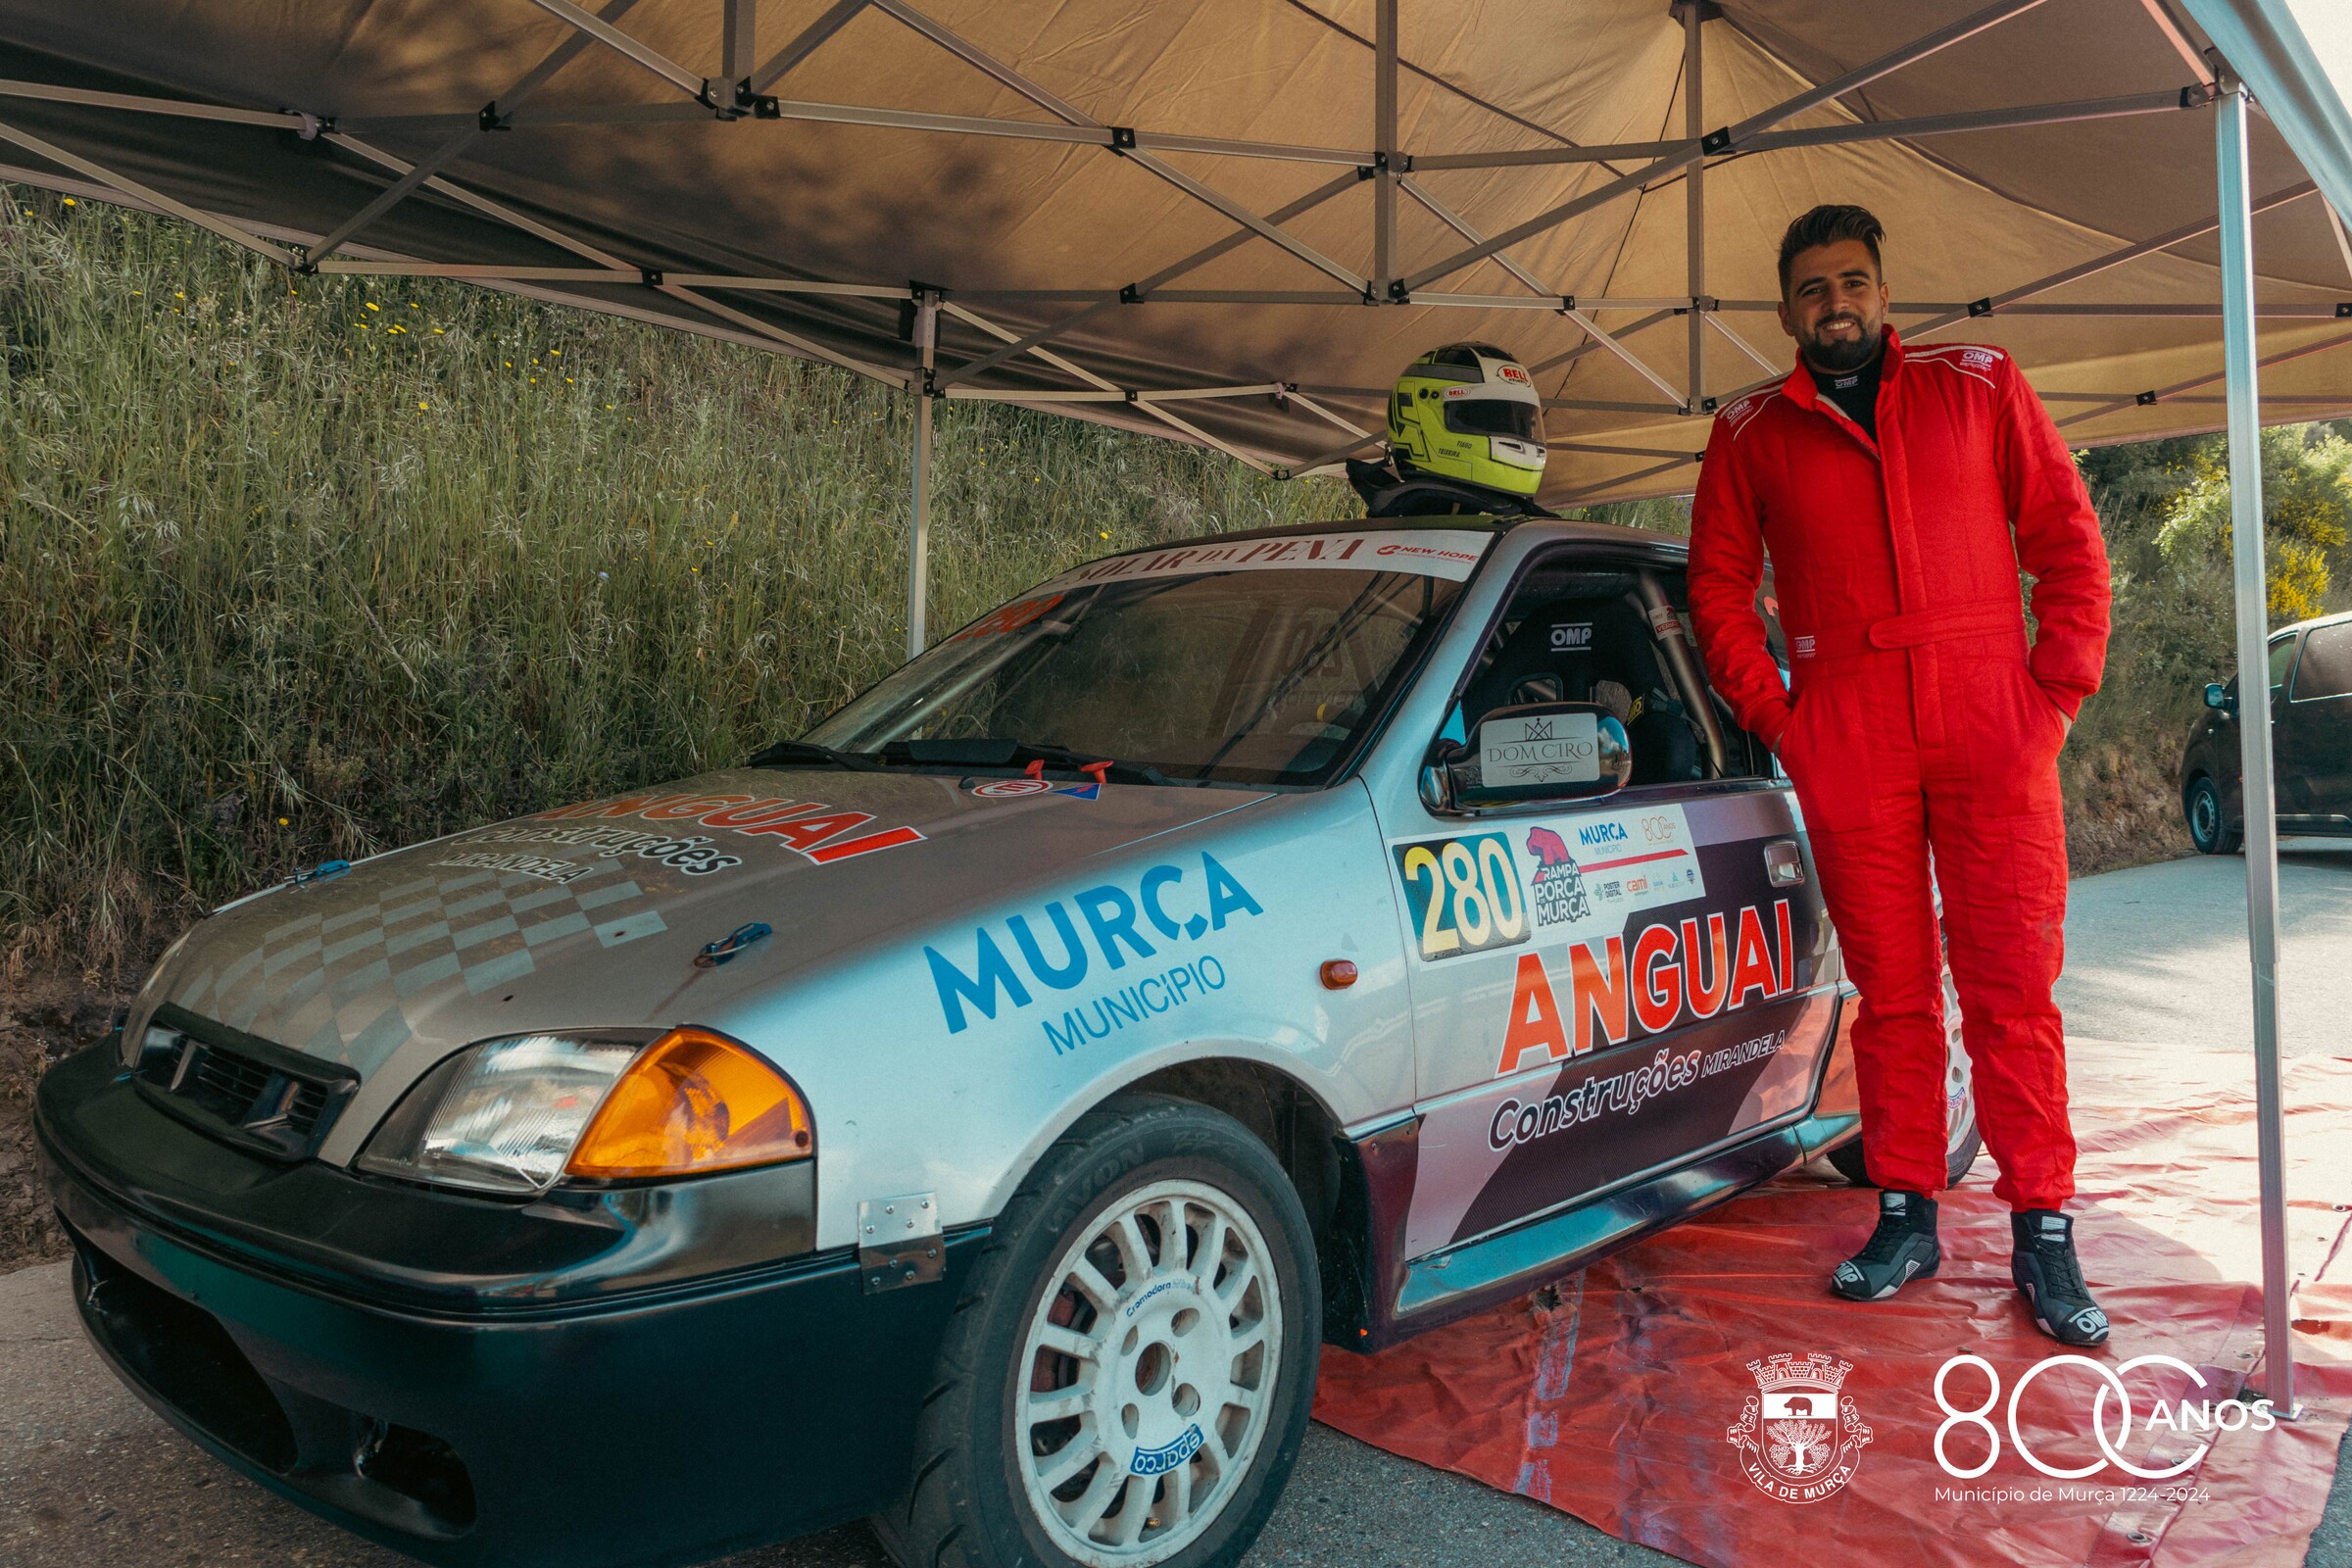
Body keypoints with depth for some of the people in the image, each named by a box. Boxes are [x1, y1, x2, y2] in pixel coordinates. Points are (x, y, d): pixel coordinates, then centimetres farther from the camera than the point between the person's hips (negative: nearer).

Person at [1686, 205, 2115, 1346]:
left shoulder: (1980, 386, 12)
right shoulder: (1751, 434, 12)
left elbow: (2067, 539, 10)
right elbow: (1716, 586, 13)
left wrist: (2058, 689, 0)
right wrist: (1772, 715, 2)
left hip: (1990, 725, 0)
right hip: (1844, 740, 1)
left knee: (2012, 985, -1)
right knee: (1890, 984, 5)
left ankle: (2041, 1231, 8)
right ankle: (1907, 1216, 16)